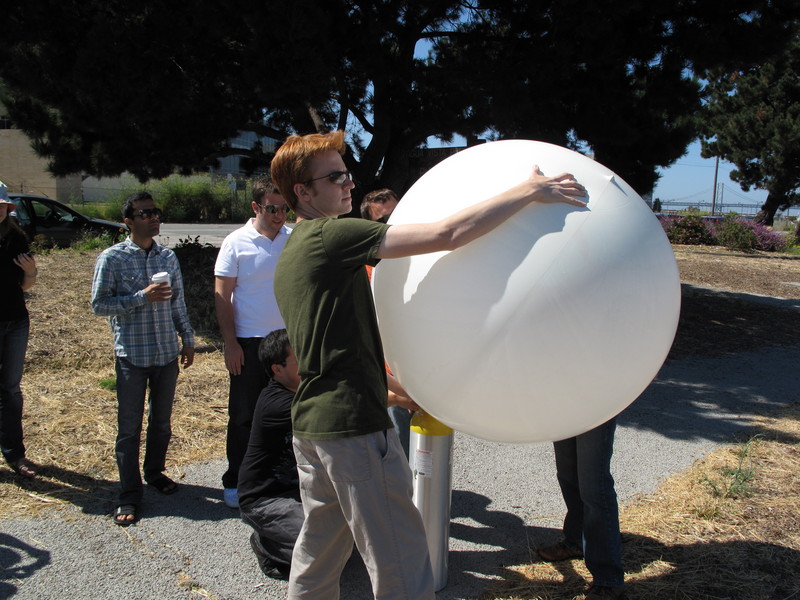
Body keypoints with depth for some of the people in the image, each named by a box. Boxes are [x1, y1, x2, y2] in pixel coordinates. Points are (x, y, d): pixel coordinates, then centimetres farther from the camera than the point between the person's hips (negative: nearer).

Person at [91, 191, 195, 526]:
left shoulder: (168, 256, 8)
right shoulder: (112, 258, -6)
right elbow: (99, 304, -9)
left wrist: (187, 339, 13)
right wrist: (142, 297, -18)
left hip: (167, 353, 4)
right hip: (132, 355, -4)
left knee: (162, 420, 15)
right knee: (129, 427, 3)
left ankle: (155, 472, 36)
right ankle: (129, 495, 13)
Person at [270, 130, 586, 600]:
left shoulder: (291, 253, 16)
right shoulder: (333, 235, -15)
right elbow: (448, 234, -23)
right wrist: (530, 191, -15)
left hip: (312, 422, 10)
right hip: (355, 424, -10)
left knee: (319, 553, 23)